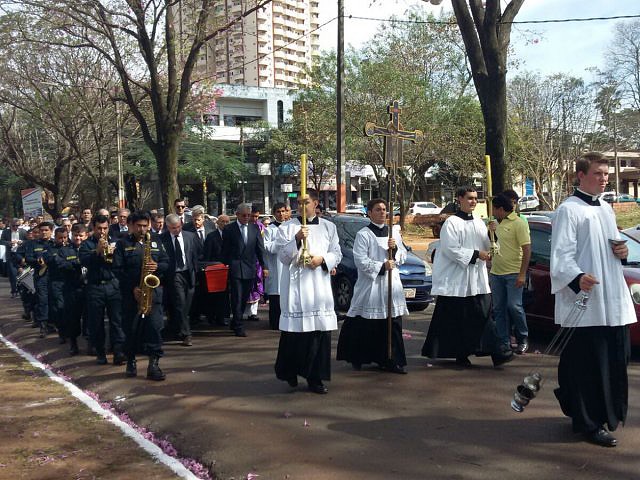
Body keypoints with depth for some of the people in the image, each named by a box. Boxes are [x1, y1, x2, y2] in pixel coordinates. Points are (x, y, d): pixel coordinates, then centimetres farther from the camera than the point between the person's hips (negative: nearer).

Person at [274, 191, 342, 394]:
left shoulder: (328, 227, 11)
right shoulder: (287, 228, 4)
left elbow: (337, 254, 11)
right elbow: (282, 256, -4)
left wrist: (322, 259, -9)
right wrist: (296, 240, -19)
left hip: (320, 287, 2)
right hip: (295, 286, -2)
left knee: (320, 332, 0)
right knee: (294, 331, -2)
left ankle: (315, 377, 7)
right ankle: (291, 372, 18)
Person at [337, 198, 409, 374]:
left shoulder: (394, 232, 14)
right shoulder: (362, 235, -3)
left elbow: (403, 257, 14)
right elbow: (361, 261, -10)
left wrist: (395, 248, -6)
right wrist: (381, 267, -16)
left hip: (391, 284, 5)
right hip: (370, 285, -5)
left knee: (393, 325, 2)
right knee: (364, 326, -1)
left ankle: (392, 361, 7)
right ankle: (357, 359, 14)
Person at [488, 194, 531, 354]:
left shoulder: (519, 223, -8)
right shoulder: (499, 224, 16)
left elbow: (527, 249, -14)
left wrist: (522, 274, -19)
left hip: (513, 273, -8)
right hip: (496, 273, 8)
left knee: (514, 306, -8)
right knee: (499, 309, 7)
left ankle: (523, 339, 10)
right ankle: (504, 342, 14)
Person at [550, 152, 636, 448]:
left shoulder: (606, 209, 17)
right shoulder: (569, 210, -8)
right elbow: (561, 255, -16)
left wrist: (622, 251, 5)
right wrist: (577, 278, -34)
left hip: (614, 301, 8)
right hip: (584, 303, -8)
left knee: (615, 359, 13)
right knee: (587, 365, -5)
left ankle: (609, 413, 29)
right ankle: (588, 422, 6)